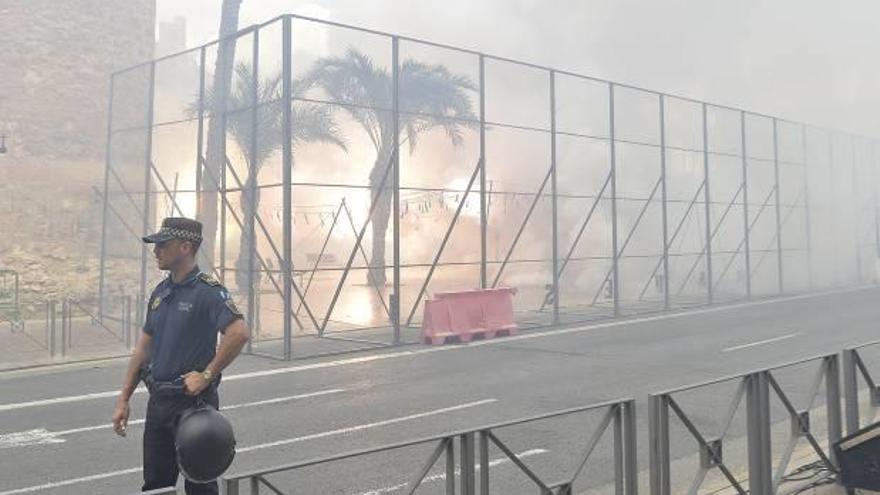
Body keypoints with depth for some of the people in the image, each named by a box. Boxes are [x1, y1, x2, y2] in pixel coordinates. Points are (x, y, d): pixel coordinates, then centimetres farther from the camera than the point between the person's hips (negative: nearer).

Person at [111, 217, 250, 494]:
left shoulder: (208, 291, -15)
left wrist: (206, 375, -22)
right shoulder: (160, 292, 10)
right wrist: (123, 399, 11)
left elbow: (239, 333, -29)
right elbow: (143, 349, 14)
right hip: (158, 400, 8)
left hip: (193, 400, -7)